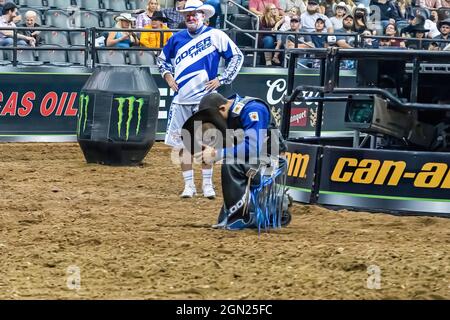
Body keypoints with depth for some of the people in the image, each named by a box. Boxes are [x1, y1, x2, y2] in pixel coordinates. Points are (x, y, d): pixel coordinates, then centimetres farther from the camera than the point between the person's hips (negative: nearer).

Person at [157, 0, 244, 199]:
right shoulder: (177, 38, 9)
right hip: (180, 99, 4)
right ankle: (189, 185, 11)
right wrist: (167, 75, 7)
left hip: (204, 99, -4)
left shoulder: (215, 36, -3)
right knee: (182, 143, 3)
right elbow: (163, 59, 25)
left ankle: (207, 184, 10)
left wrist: (221, 79, -6)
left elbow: (237, 57, 0)